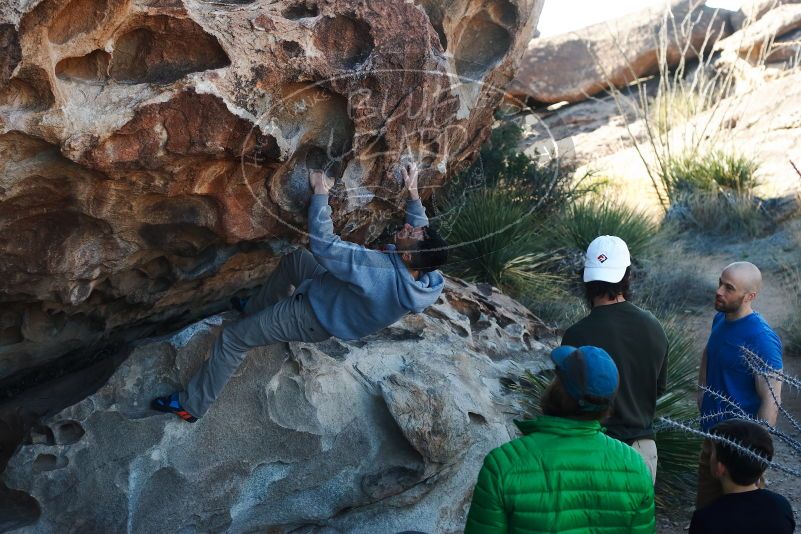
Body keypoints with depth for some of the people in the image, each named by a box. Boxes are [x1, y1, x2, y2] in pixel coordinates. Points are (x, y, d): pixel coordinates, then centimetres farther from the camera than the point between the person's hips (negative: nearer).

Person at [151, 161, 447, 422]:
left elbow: (323, 243, -39)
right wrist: (413, 191, 0)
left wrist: (320, 192, -31)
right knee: (295, 259, 27)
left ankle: (192, 405, 20)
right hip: (336, 293, 8)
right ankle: (256, 309, 46)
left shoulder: (381, 272, -44)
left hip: (317, 318, -8)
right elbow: (421, 228, 3)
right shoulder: (422, 274, -21)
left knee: (231, 338, 2)